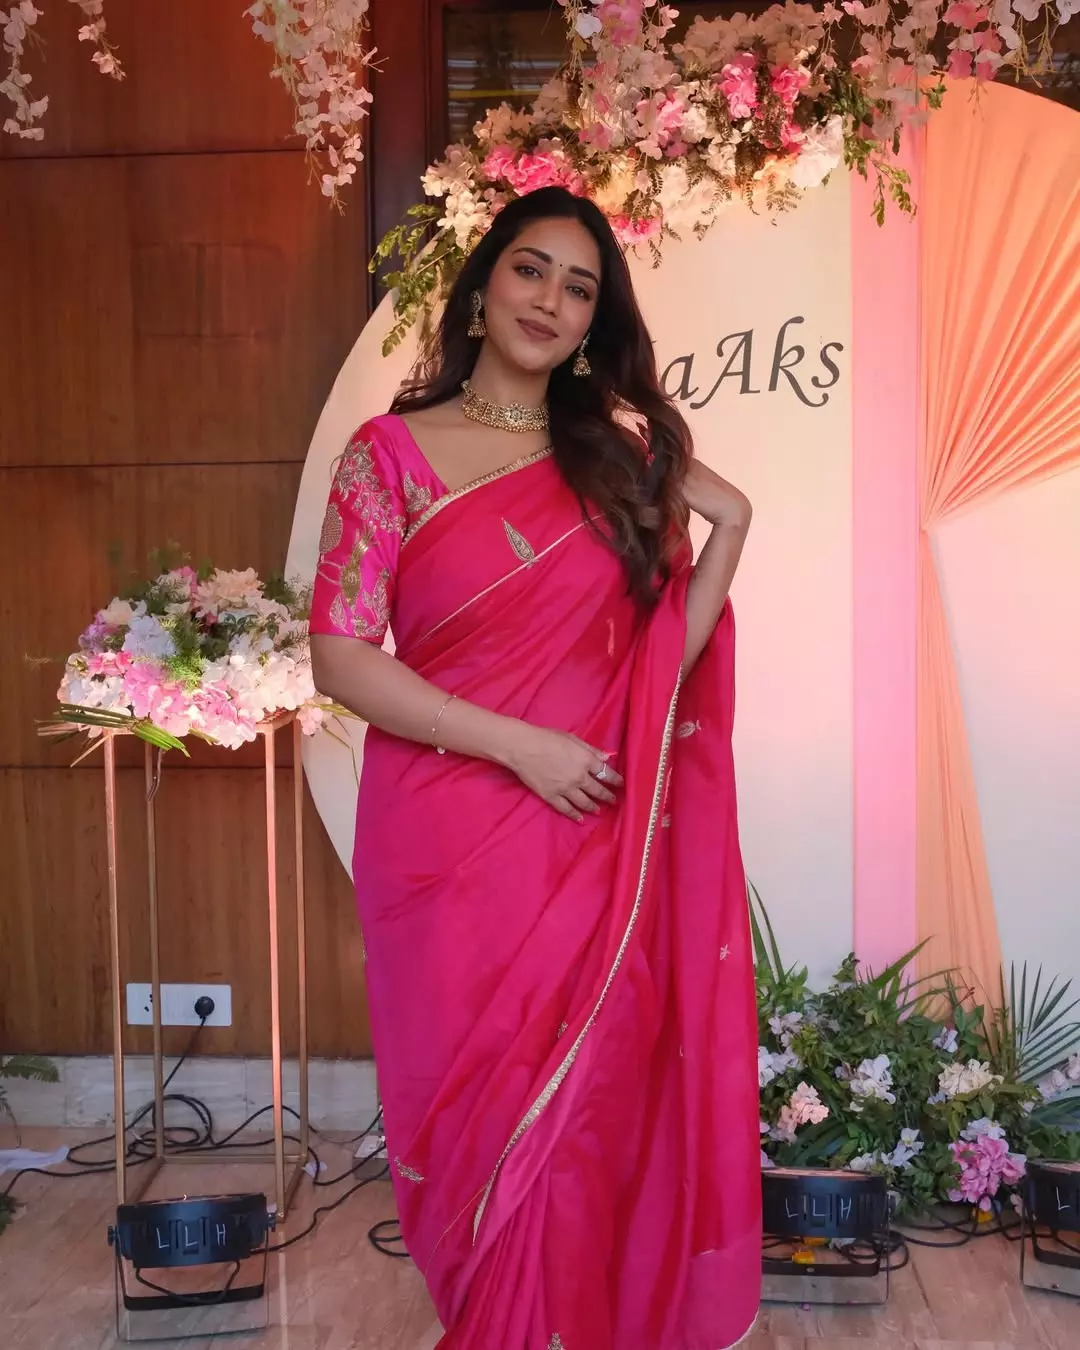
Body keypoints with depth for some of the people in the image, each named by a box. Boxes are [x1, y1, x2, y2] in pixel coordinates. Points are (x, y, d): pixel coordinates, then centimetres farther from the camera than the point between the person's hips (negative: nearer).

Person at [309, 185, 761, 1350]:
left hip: (597, 842, 3)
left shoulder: (617, 456, 8)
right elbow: (340, 658, -8)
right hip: (451, 840, -2)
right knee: (481, 1108, 8)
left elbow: (661, 655, 7)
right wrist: (522, 745, -14)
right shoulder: (392, 452, -2)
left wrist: (727, 528, -4)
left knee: (591, 1111, 10)